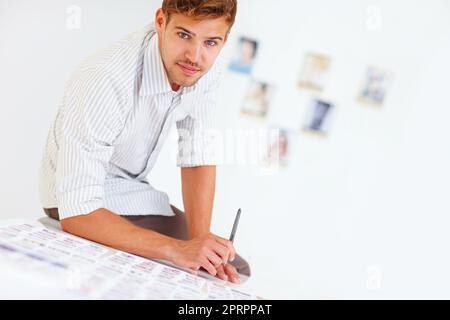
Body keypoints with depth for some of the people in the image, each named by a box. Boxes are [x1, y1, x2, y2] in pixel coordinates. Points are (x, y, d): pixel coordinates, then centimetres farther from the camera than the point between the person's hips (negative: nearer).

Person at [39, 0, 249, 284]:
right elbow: (78, 213, -37)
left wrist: (200, 240, -19)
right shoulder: (105, 81, -36)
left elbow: (197, 157, -6)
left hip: (136, 191, 7)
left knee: (234, 271, 3)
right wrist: (177, 249, -43)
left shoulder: (206, 69, -15)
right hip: (81, 202, -6)